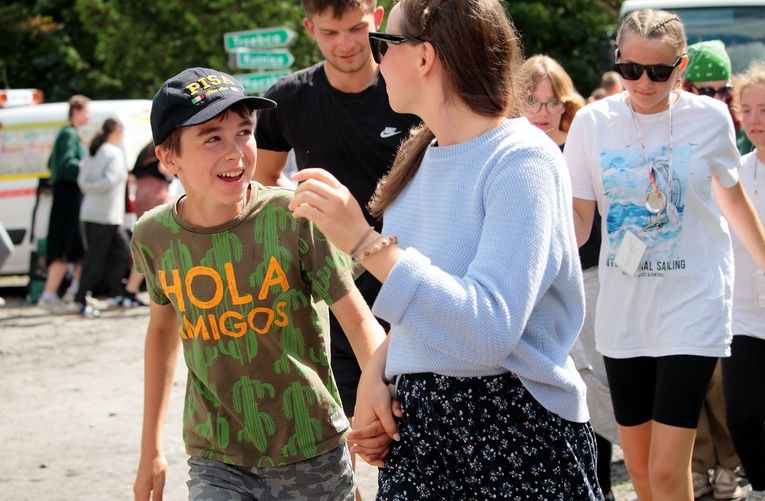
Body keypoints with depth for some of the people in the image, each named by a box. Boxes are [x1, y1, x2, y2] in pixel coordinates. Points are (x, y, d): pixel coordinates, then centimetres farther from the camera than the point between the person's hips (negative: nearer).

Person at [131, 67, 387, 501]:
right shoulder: (155, 236, -2)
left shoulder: (294, 217, -13)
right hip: (217, 465, 2)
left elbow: (359, 320, -12)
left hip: (314, 460, -1)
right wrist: (150, 449, 17)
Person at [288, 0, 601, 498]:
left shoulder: (522, 161, -17)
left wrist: (366, 242, -29)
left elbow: (488, 330, -27)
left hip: (517, 432, -7)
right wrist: (376, 372, -2)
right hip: (418, 422, 7)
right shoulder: (424, 157, 8)